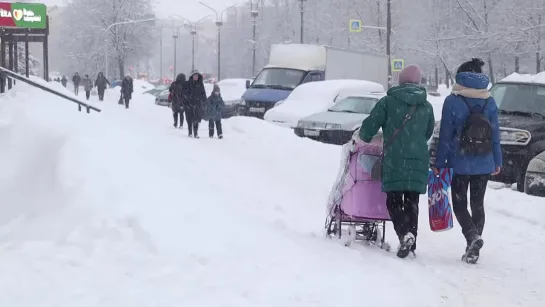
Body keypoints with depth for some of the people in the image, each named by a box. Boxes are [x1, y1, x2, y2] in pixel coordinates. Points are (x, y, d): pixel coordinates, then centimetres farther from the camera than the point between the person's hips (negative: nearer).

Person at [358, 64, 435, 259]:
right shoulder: (427, 107, 10)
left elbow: (369, 127, -2)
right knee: (412, 202, 11)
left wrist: (364, 139, 20)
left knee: (394, 200, 3)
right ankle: (411, 244, 7)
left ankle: (405, 234, -19)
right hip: (419, 161, 3)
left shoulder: (388, 102, -2)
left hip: (394, 160, -3)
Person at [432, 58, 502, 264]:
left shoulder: (452, 102, -9)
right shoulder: (490, 103, 3)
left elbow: (445, 135, -8)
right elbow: (495, 135, 6)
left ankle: (473, 236, -18)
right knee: (477, 204, 12)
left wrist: (439, 163, -3)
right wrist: (497, 161, 14)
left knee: (459, 204, 6)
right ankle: (474, 248, 12)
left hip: (460, 164, -4)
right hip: (484, 164, 4)